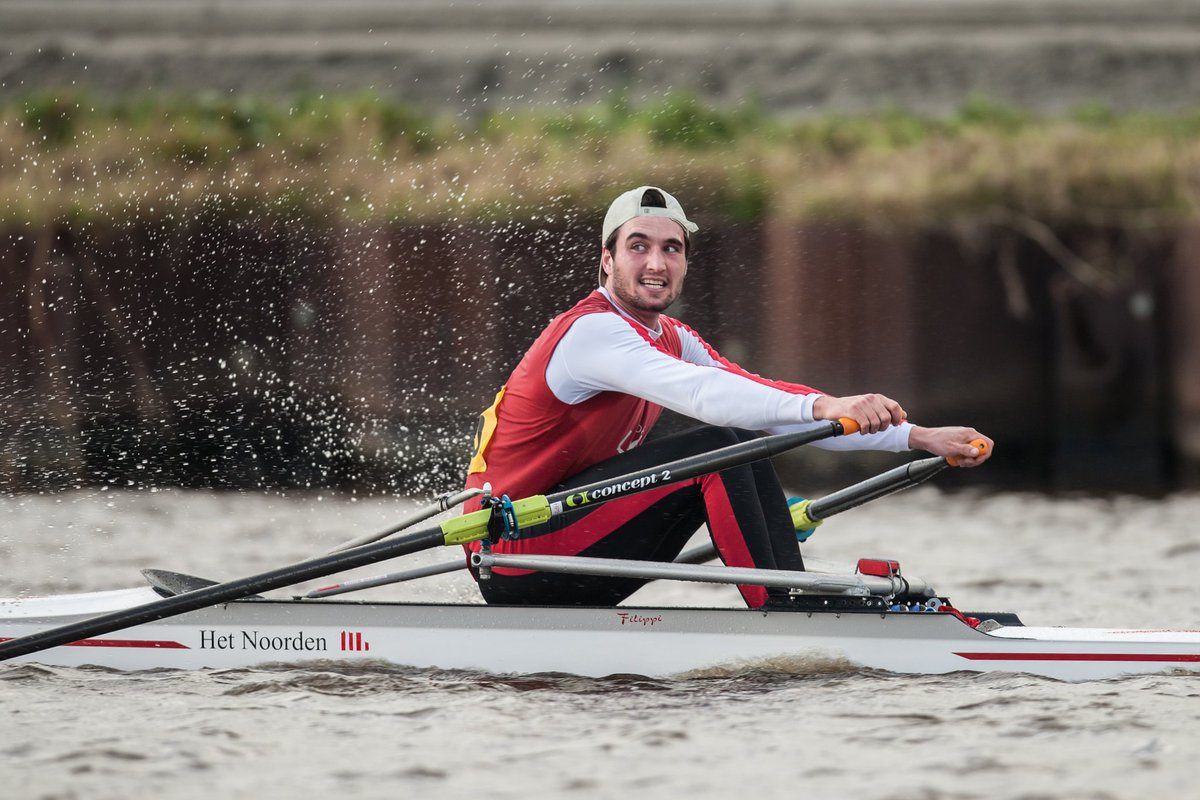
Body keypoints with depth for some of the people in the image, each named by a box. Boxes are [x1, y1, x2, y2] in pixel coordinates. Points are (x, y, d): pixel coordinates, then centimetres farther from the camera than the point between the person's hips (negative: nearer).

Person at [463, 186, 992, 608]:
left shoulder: (671, 341, 12)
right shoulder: (592, 332, -18)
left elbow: (768, 400, 6)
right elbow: (701, 394, -34)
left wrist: (916, 438, -1)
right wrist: (823, 407, -46)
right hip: (511, 559, -9)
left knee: (746, 447, 1)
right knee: (716, 447, -19)